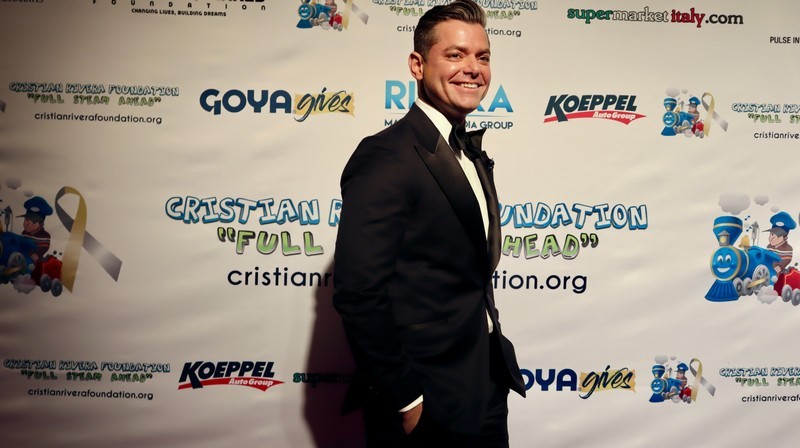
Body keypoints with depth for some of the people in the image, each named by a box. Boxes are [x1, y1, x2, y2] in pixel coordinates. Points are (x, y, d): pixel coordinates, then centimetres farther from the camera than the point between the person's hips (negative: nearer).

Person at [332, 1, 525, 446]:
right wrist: (405, 400, -19)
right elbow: (360, 293, -22)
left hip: (486, 390, 8)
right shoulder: (386, 156, -18)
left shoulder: (474, 157, 10)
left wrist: (496, 366, 11)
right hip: (424, 404, -8)